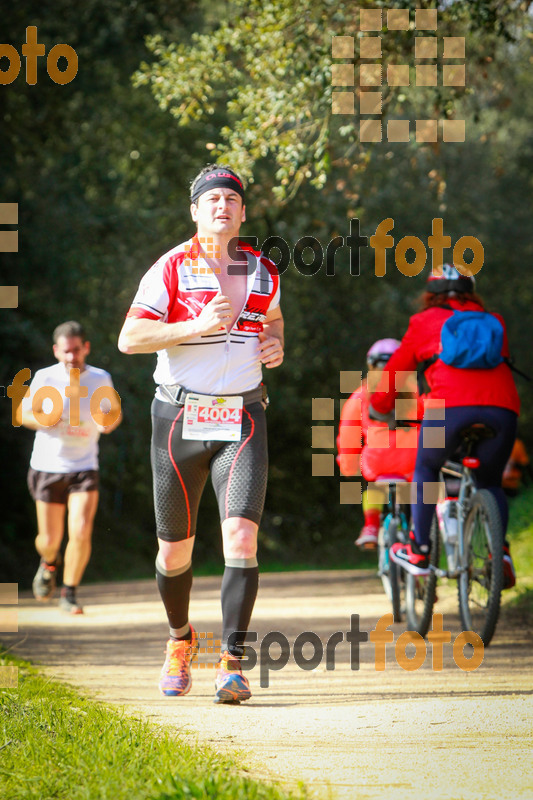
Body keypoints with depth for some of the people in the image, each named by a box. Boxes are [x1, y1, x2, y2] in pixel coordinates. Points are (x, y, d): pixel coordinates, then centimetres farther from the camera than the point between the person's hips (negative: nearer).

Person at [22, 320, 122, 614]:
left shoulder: (100, 379, -3)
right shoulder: (45, 378, -7)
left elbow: (115, 411, 13)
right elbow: (24, 414, 3)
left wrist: (109, 423, -12)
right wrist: (43, 421, -19)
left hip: (84, 468, 0)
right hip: (47, 467, 0)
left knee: (81, 533, -18)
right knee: (49, 540, 6)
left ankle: (69, 594, 0)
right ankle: (49, 563, 43)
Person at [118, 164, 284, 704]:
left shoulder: (262, 272, 9)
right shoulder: (172, 268, -4)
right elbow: (129, 338, -13)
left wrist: (275, 344, 8)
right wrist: (197, 326, -24)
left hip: (242, 421, 1)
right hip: (179, 418, -1)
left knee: (241, 532, -18)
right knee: (175, 548, 7)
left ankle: (231, 664, -19)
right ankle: (181, 639, 35)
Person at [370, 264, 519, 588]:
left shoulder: (424, 323, 24)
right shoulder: (493, 323, 31)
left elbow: (392, 373, 33)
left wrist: (380, 408, 52)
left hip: (452, 405, -2)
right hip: (503, 409, 2)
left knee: (426, 469, 25)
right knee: (491, 483, 24)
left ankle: (419, 552, 21)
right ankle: (500, 548, 0)